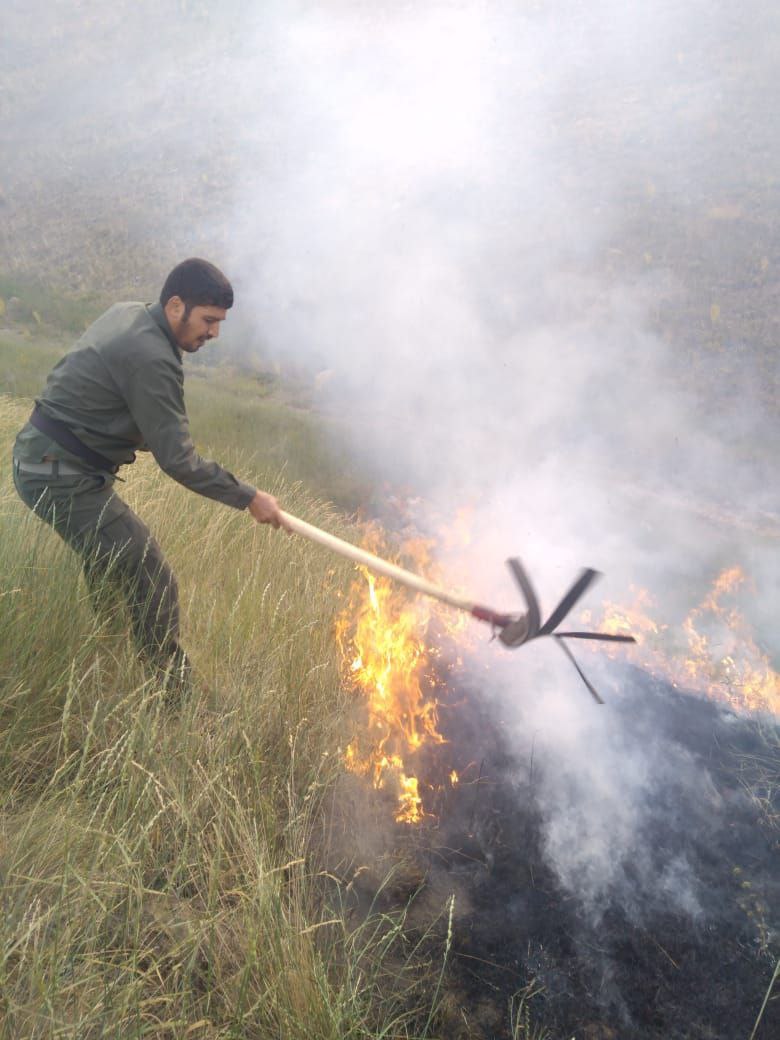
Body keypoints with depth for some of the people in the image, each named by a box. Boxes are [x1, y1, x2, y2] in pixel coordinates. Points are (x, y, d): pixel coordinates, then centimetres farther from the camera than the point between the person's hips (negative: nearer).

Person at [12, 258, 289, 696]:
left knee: (109, 563, 25)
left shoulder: (127, 313, 7)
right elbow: (178, 461, -23)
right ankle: (174, 692, 2)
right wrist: (249, 498, -16)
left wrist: (140, 436, 8)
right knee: (153, 583, -8)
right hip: (64, 477, -11)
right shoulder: (152, 358, -23)